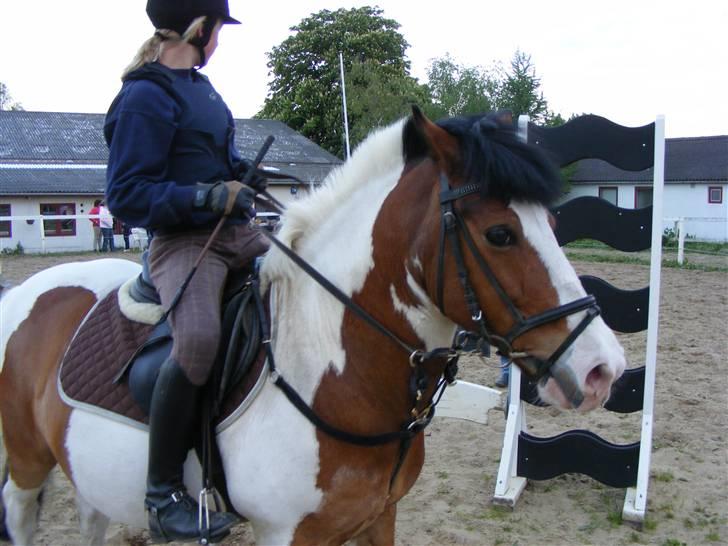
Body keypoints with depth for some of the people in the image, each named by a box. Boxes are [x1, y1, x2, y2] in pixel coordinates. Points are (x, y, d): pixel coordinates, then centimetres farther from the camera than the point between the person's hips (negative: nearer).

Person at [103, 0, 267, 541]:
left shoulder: (199, 85, 17)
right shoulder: (146, 97, -10)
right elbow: (126, 196, -14)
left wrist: (242, 178, 13)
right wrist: (207, 196, -21)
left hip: (238, 233, 10)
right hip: (184, 241, -10)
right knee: (198, 339, -36)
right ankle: (163, 493, -20)